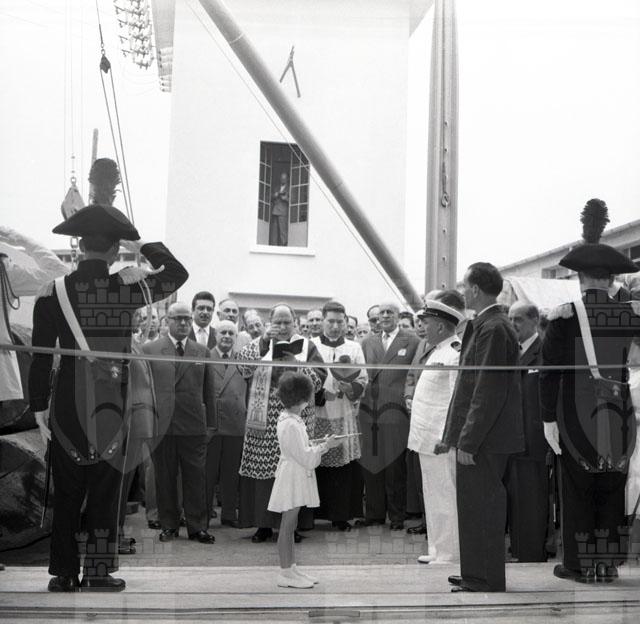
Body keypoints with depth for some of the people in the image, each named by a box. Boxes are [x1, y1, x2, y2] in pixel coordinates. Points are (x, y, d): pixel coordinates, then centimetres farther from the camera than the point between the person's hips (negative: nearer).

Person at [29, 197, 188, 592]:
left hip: (67, 411, 1)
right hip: (111, 411, -1)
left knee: (67, 494, 11)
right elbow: (178, 273, 10)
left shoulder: (55, 292, -4)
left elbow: (41, 356, -3)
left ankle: (64, 572, 16)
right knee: (105, 492, 9)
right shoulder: (128, 289, -6)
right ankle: (99, 571, 12)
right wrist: (143, 246, 13)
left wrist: (39, 405, 5)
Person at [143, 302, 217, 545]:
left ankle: (197, 527, 13)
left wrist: (211, 424, 7)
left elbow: (209, 391, 11)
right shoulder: (149, 350, 6)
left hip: (194, 425, 1)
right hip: (161, 425, -1)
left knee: (195, 479, 3)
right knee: (164, 479, 6)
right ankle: (169, 525, 19)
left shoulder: (203, 352, 10)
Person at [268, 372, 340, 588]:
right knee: (287, 526, -3)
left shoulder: (293, 420, 11)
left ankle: (291, 568, 21)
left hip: (297, 479, 10)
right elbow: (305, 457, -21)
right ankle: (285, 573, 2)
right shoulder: (291, 425, -21)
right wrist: (325, 446, -13)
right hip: (292, 479, -10)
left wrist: (322, 444, 11)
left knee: (289, 526, 14)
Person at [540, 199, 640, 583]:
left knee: (577, 489, 7)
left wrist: (549, 417, -5)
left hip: (577, 414, -2)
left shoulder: (564, 316, -9)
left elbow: (550, 372, -9)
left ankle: (580, 563, 12)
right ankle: (608, 562, 19)